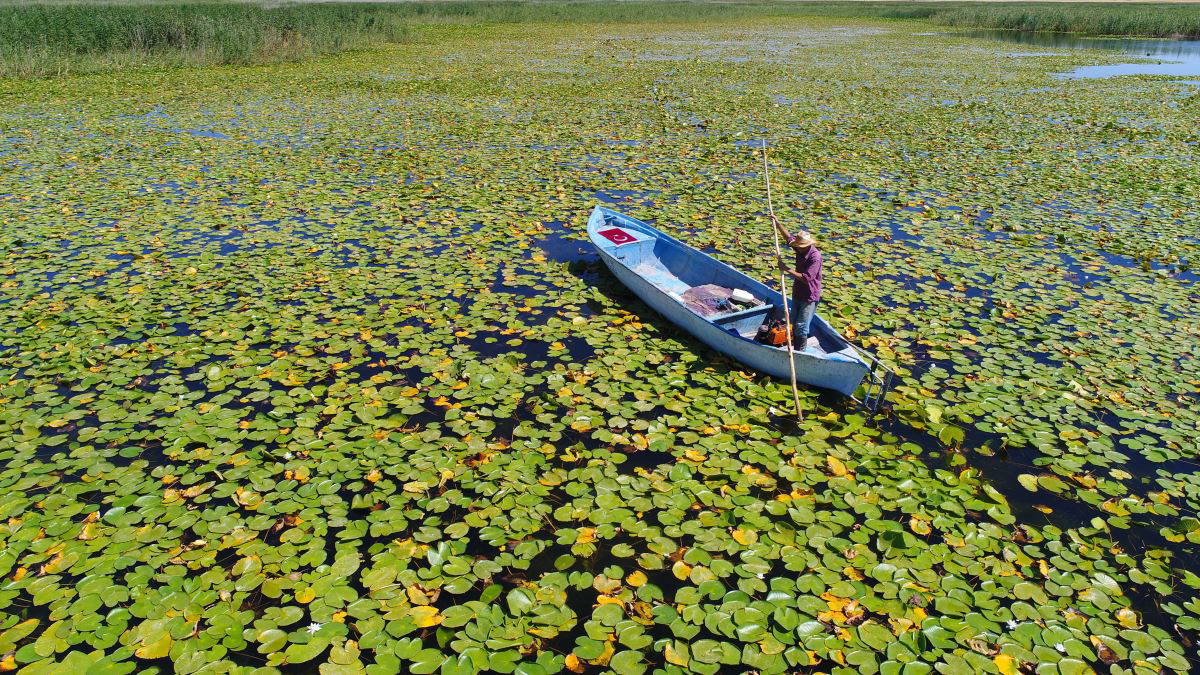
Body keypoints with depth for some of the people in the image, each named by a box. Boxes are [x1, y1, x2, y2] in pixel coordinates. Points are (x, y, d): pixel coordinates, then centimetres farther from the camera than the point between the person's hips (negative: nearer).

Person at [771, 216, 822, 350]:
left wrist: (788, 270, -25)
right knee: (794, 323, 18)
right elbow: (788, 236, 13)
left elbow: (807, 278, -32)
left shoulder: (815, 257, -26)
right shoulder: (801, 249, -3)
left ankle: (801, 350, 9)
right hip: (797, 293, 8)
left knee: (801, 326, -4)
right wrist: (777, 223, 8)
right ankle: (795, 346, 32)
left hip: (809, 297, -8)